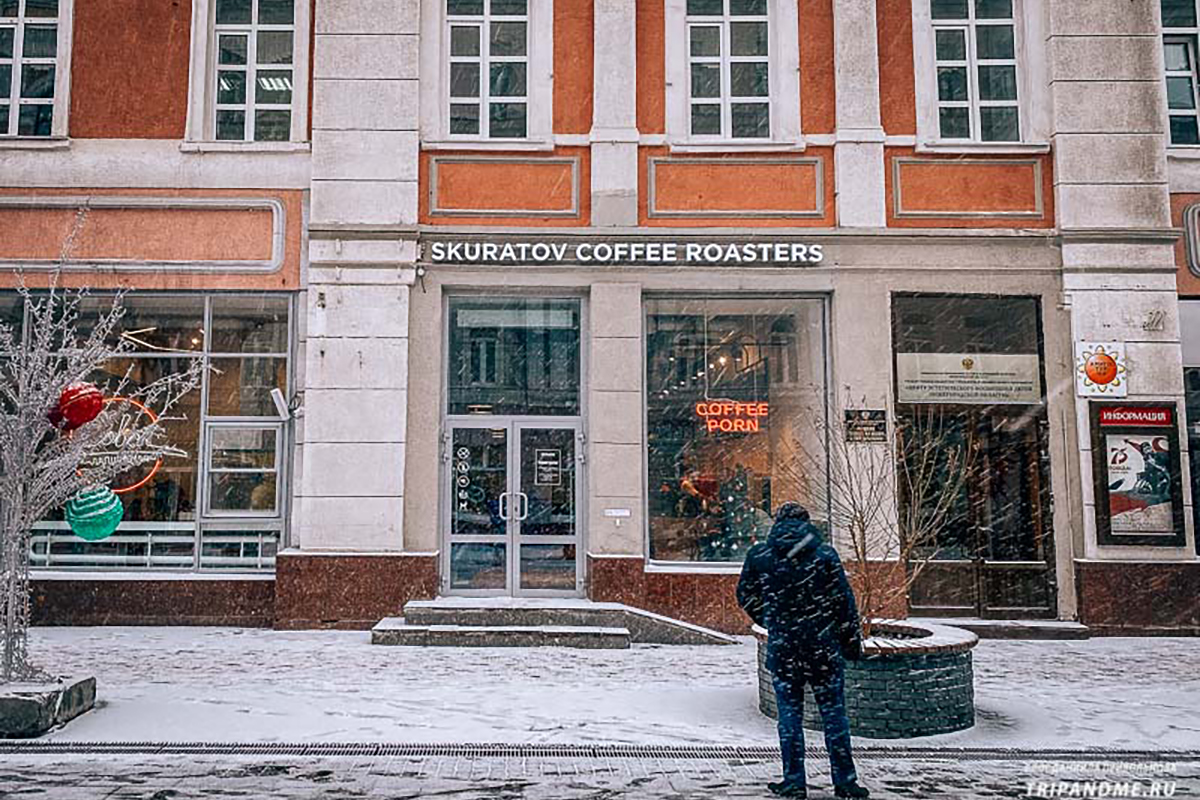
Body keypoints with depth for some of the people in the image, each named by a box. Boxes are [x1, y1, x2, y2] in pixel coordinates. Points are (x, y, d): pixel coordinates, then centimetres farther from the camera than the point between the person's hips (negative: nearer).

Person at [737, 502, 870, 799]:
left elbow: (746, 596, 9)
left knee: (789, 713, 9)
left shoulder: (758, 555, -1)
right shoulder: (825, 555, -4)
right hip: (824, 646, 0)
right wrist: (852, 643, 6)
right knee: (833, 711, 8)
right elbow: (844, 601, -2)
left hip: (782, 647, 1)